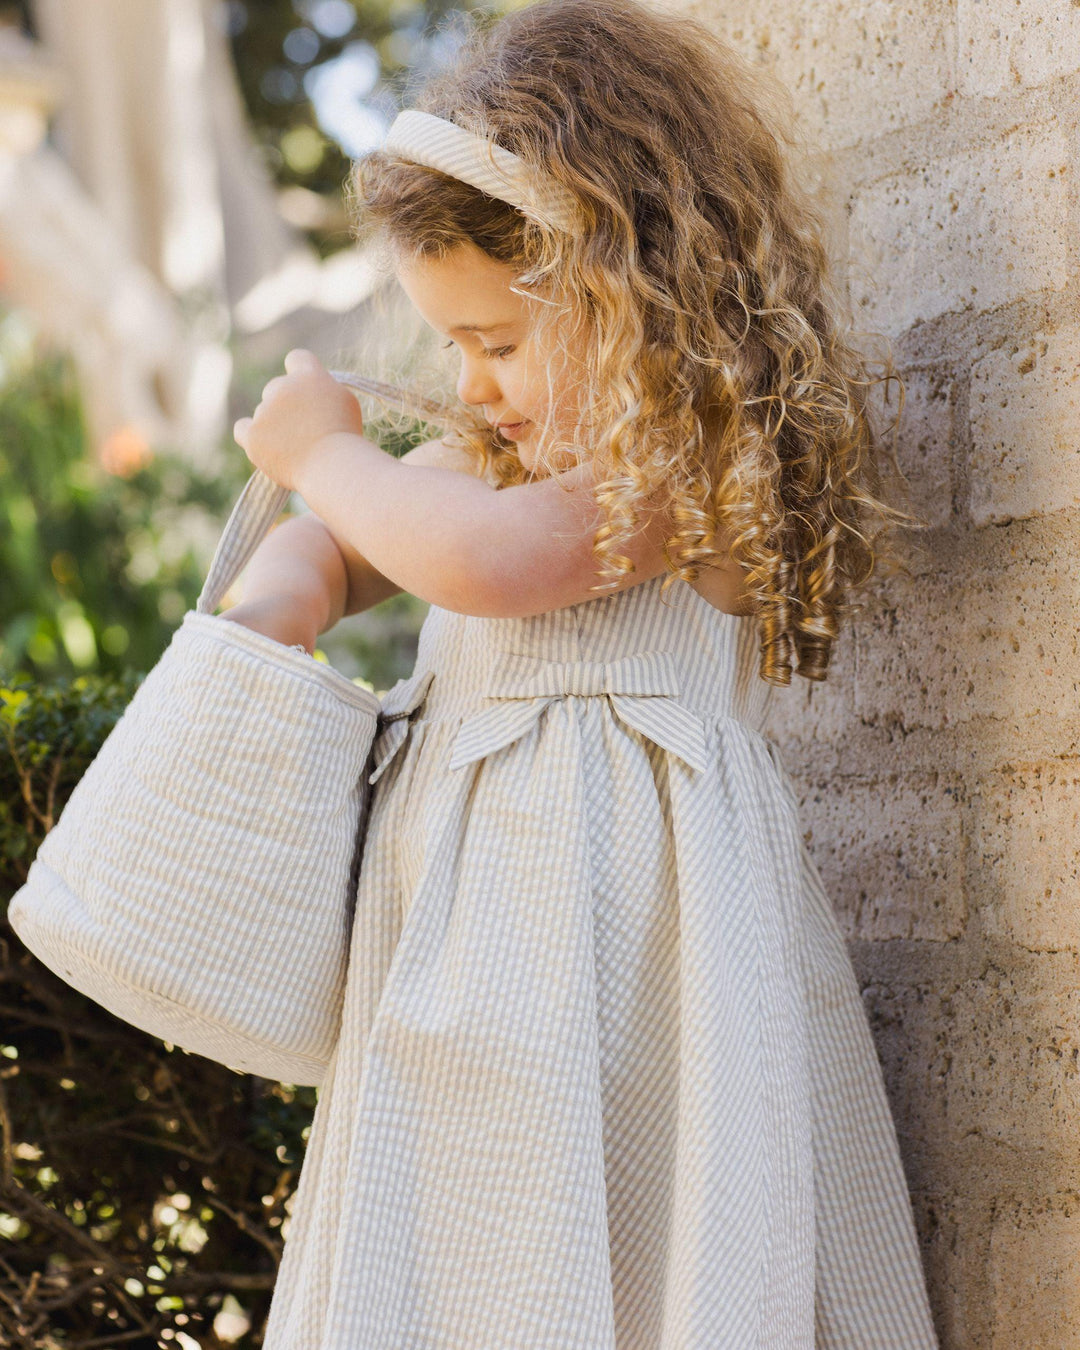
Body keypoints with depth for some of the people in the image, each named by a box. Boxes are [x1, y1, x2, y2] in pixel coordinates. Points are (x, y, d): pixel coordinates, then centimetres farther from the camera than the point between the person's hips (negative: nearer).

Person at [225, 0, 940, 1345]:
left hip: (618, 917, -8)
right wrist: (287, 593, -2)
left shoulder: (706, 450, -13)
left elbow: (487, 558, -25)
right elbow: (340, 538, 24)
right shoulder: (510, 443, 16)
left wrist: (326, 451, -7)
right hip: (473, 907, 9)